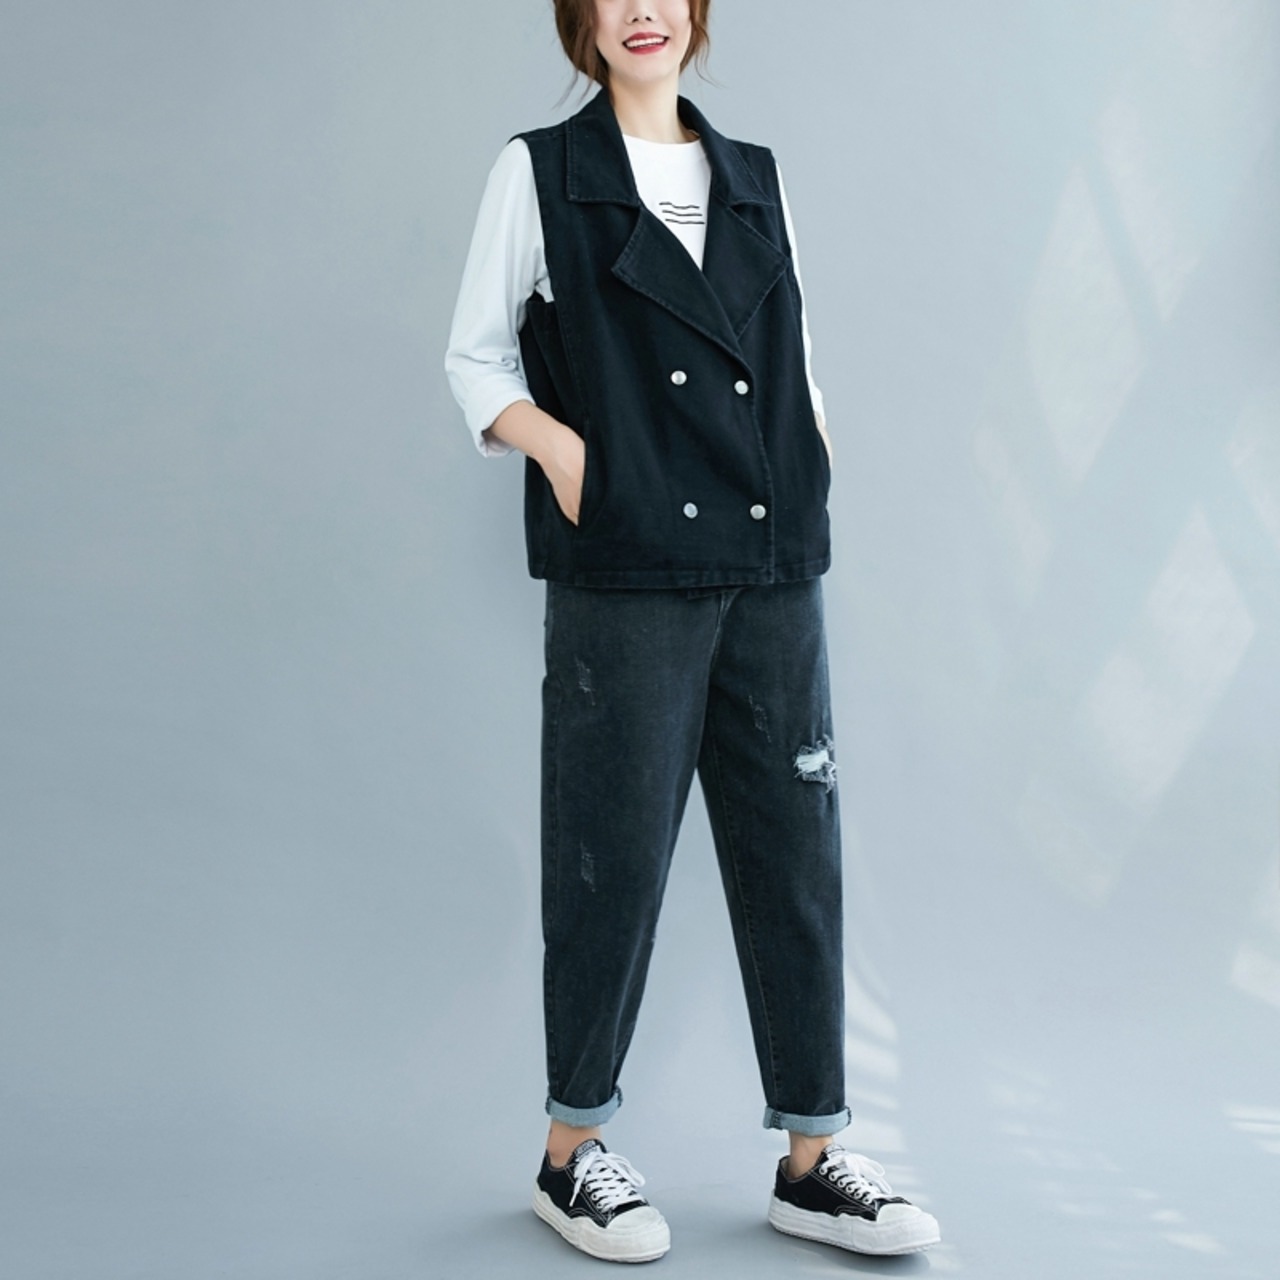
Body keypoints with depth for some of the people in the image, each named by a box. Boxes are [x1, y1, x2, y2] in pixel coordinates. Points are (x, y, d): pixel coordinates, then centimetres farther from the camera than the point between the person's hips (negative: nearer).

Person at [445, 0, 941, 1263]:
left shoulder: (754, 176, 16)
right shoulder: (539, 171, 5)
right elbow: (475, 357, 5)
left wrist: (809, 456, 2)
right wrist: (555, 443, -12)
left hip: (772, 568, 4)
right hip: (623, 573, -4)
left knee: (795, 846, 5)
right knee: (615, 857, 1)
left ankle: (812, 1162, 17)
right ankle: (570, 1157, 19)